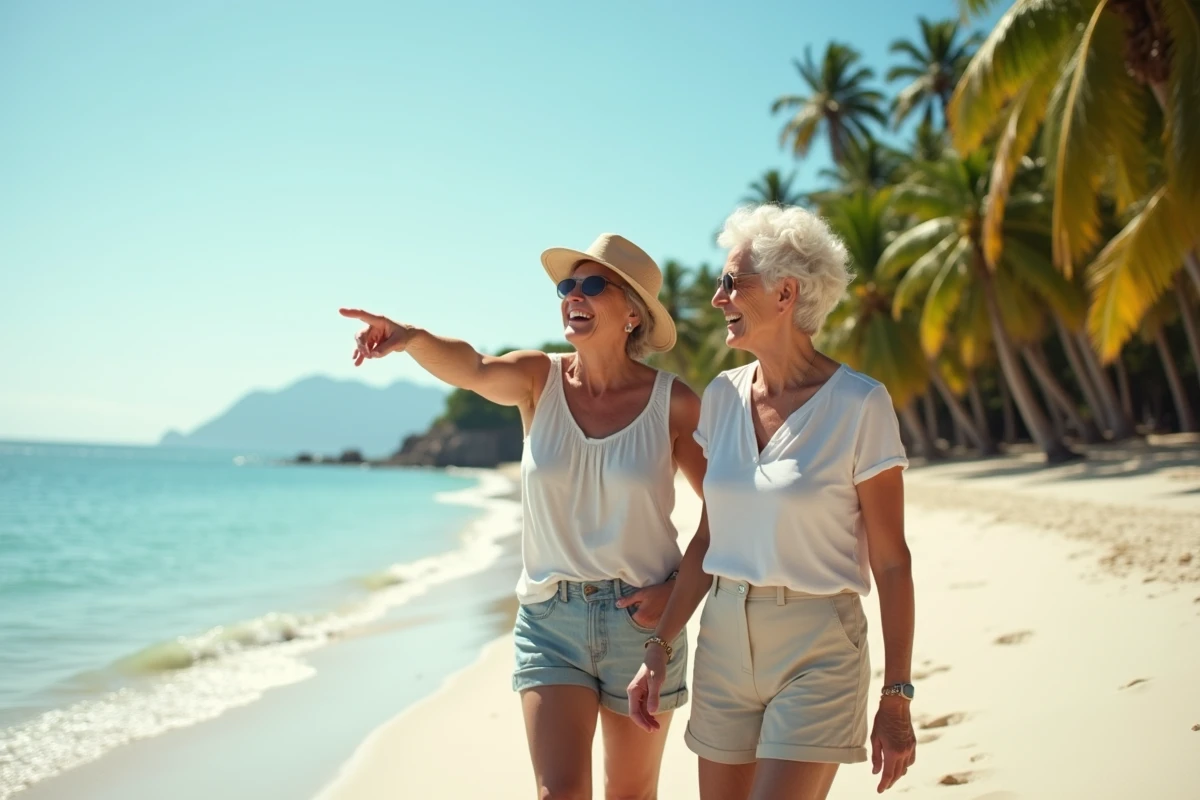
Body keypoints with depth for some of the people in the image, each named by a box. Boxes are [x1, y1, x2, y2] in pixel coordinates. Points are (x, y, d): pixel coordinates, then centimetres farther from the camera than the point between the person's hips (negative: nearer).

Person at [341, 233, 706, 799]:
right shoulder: (539, 380, -2)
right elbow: (471, 369, -24)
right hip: (550, 619, 1)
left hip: (641, 622, 0)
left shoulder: (674, 403, -7)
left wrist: (681, 588, -9)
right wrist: (410, 338, -44)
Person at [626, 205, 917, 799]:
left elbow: (890, 561, -8)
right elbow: (708, 539, 11)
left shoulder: (859, 405, -11)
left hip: (817, 653, -5)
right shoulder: (722, 396, 5)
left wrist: (896, 699, -8)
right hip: (724, 642, 5)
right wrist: (660, 645, 7)